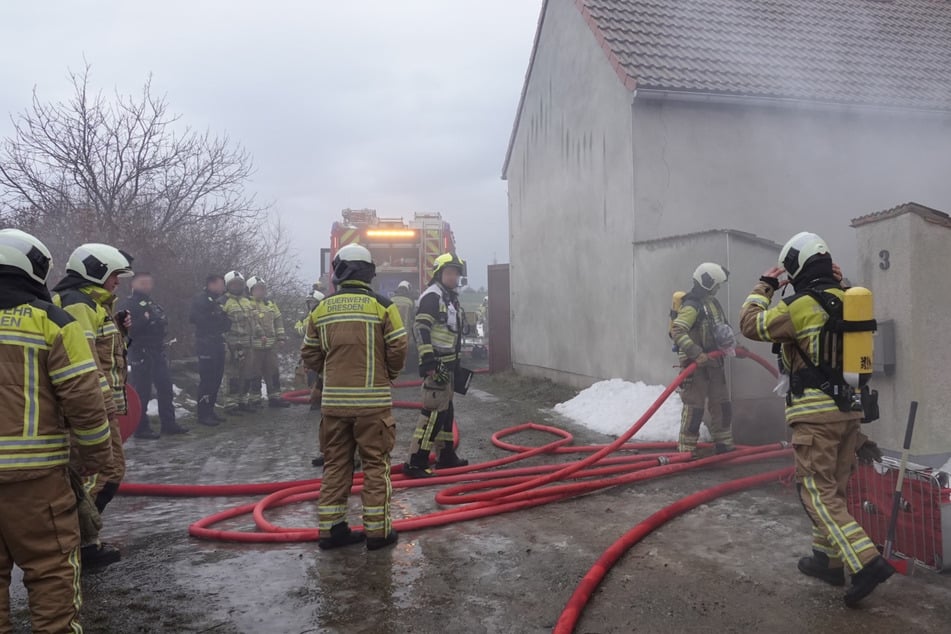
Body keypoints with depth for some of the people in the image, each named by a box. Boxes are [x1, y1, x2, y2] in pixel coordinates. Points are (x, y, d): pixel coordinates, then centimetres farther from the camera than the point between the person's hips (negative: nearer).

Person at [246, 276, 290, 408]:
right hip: (254, 345, -7)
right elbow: (251, 321, -21)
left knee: (273, 372, 11)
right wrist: (260, 334, -33)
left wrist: (281, 337, 5)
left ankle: (274, 397, 19)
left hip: (269, 345, 7)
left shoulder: (271, 304, 18)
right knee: (255, 373, 0)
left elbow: (278, 320, 16)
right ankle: (254, 399, 10)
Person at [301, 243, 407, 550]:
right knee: (375, 465, 7)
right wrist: (388, 374, 11)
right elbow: (398, 350, -8)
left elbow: (310, 355, 8)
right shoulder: (382, 306, -7)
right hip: (373, 400, -3)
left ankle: (330, 528, 20)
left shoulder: (321, 309, 4)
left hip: (333, 399, 4)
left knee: (335, 464, 14)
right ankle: (377, 530, 11)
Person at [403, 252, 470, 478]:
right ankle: (415, 463, -10)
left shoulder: (451, 298, 20)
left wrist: (455, 363, 25)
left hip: (448, 364, 11)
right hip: (436, 364, -11)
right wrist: (429, 362, -27)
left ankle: (446, 455, 28)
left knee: (446, 409, 17)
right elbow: (421, 329, -22)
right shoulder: (432, 296, -12)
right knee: (433, 411, -12)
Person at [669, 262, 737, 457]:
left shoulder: (712, 302, 13)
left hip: (713, 361, 9)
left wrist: (730, 342, 12)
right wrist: (695, 353, -33)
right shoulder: (692, 305, -17)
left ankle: (724, 442, 27)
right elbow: (677, 331, -28)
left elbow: (721, 328, 27)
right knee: (695, 406, -5)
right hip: (695, 363, -9)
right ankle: (687, 447, 4)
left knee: (722, 403, 15)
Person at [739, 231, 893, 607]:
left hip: (815, 412, -8)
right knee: (834, 488, 17)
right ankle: (828, 558, 27)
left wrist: (764, 287, 8)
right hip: (849, 408, 8)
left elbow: (751, 324, -5)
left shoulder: (802, 305, -15)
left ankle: (866, 562, -12)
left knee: (818, 492, -3)